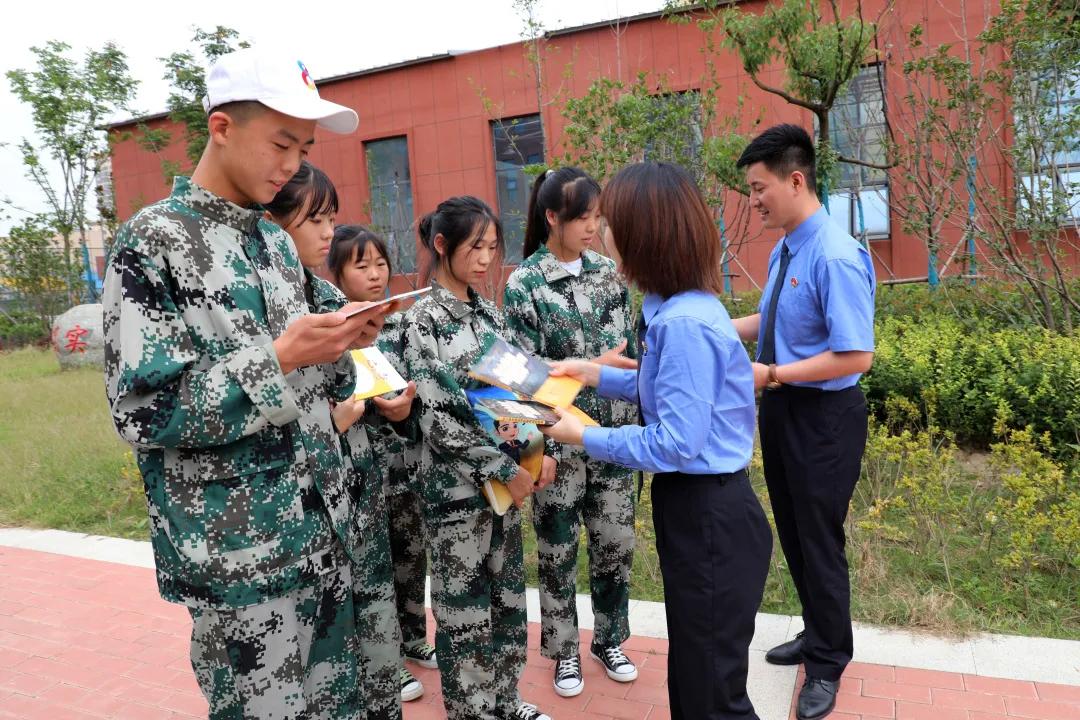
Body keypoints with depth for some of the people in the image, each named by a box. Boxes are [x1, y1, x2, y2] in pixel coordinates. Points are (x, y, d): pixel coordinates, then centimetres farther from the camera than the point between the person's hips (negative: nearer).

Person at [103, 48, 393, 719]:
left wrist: (338, 344, -5)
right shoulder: (152, 243, -12)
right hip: (237, 546, -6)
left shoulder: (277, 240, 9)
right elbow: (144, 412, -17)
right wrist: (281, 357, -22)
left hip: (323, 522, 7)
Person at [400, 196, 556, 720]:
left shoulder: (489, 313, 8)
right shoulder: (423, 320, -13)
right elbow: (435, 418, -18)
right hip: (456, 484, -7)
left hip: (506, 474, 7)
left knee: (507, 594, 17)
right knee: (465, 608, 7)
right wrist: (505, 469, -17)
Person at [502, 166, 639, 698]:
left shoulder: (606, 270, 5)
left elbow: (629, 346, 8)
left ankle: (608, 640, 35)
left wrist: (636, 419, 5)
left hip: (613, 432, 4)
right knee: (558, 550, 10)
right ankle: (565, 650, 30)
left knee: (616, 542, 13)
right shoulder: (524, 284, -8)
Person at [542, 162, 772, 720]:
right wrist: (599, 376, 13)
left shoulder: (685, 324, -27)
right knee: (690, 674, 27)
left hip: (709, 519, -10)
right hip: (692, 508, 10)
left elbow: (675, 444, -26)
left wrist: (586, 437, -14)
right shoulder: (679, 309, 4)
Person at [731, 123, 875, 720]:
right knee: (791, 531, 22)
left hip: (823, 418, -9)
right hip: (781, 409, 9)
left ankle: (826, 665, 33)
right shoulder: (782, 252, 4)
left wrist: (770, 375, -24)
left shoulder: (836, 257, -24)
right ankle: (817, 634, 46)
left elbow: (856, 356, -27)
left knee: (818, 539, 8)